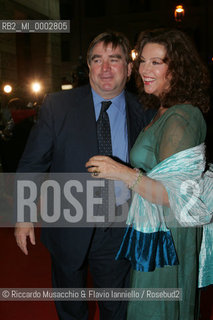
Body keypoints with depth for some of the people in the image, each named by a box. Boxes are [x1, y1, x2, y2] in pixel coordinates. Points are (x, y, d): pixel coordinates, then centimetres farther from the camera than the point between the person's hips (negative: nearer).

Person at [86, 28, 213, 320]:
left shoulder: (179, 119, -24)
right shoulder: (166, 112, 6)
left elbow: (178, 196, -27)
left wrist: (124, 173, -32)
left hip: (164, 240, -9)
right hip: (153, 233, 9)